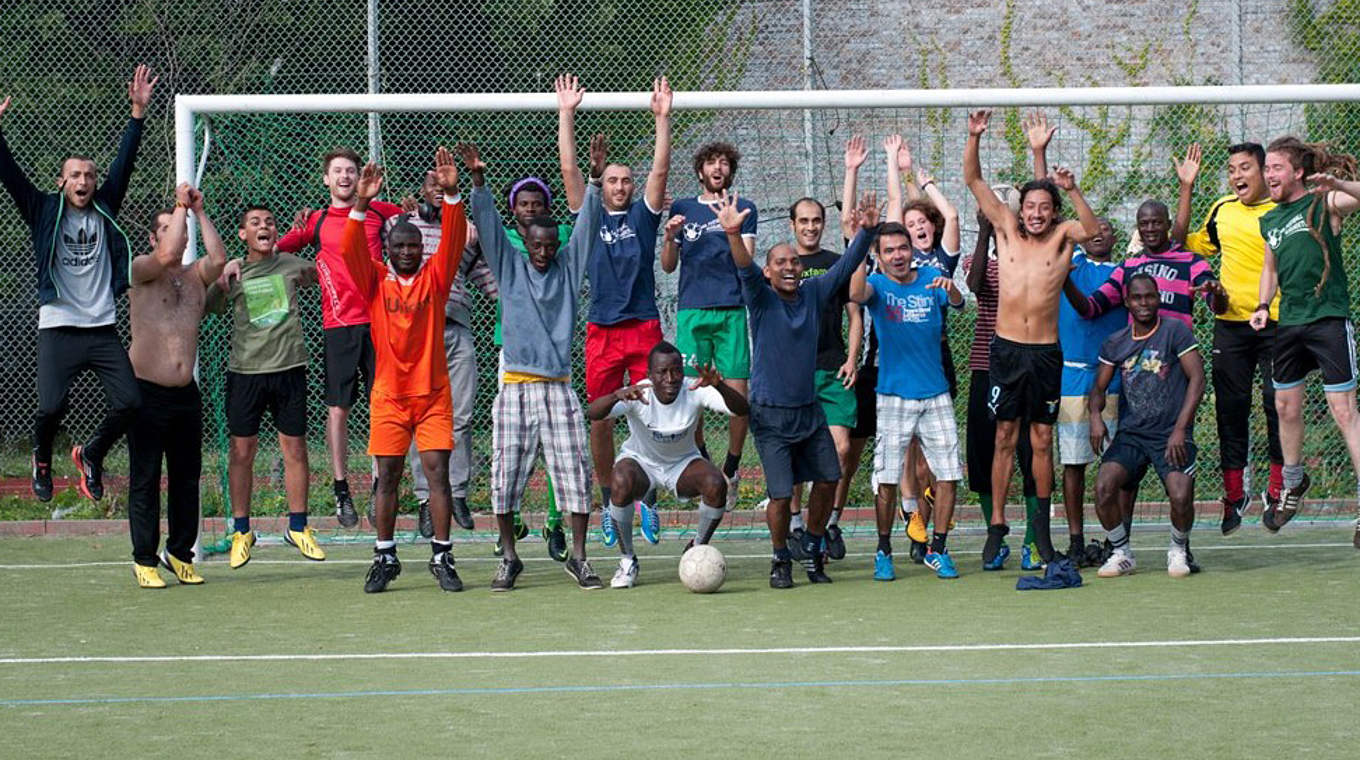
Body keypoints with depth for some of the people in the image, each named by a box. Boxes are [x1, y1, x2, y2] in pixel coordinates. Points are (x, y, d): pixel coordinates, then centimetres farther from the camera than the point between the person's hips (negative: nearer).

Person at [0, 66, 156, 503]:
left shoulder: (104, 210, 11)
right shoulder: (44, 212, 5)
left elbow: (125, 161, 7)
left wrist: (138, 112, -1)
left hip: (103, 328, 3)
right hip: (58, 328, -3)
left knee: (128, 403, -9)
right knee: (51, 407, -16)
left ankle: (92, 454, 20)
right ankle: (42, 458, 17)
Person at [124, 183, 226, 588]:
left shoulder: (195, 276, 11)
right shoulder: (141, 271, -2)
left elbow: (219, 258, -9)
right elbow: (166, 255, -21)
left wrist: (199, 212, -4)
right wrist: (180, 205, -11)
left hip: (185, 393, 5)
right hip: (147, 392, -5)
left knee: (187, 478, 7)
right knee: (145, 480, -2)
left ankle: (180, 554, 17)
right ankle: (144, 560, 1)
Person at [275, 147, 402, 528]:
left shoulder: (376, 211, 12)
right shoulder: (315, 221, 8)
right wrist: (297, 229, -13)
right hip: (339, 323, -1)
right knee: (338, 407, -3)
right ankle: (341, 491, 1)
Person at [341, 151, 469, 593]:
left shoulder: (434, 278, 5)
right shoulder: (376, 281, 4)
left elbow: (453, 240, -7)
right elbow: (351, 251, -10)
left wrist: (451, 195, -21)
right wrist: (361, 205, -24)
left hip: (433, 394, 0)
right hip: (389, 395, 0)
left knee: (437, 472, -4)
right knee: (387, 477, 3)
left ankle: (442, 558, 2)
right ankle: (384, 559, 12)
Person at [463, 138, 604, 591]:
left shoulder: (568, 269, 11)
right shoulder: (510, 268, 9)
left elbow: (586, 227, 3)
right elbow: (488, 227, 0)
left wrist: (595, 179, -9)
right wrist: (477, 182, -13)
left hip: (557, 388, 1)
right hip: (515, 388, -1)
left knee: (575, 472, -4)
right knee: (506, 476, -1)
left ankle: (578, 557, 5)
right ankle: (509, 558, 10)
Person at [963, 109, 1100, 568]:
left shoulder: (1062, 236, 2)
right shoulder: (1006, 229, 6)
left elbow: (1094, 231, -19)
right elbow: (973, 180, 3)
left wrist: (1073, 191, -31)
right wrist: (974, 138, -9)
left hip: (1046, 352, -1)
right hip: (1007, 347, 1)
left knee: (1042, 439, 6)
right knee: (1004, 438, 3)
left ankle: (1042, 525, 17)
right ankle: (997, 525, 6)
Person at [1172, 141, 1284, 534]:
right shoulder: (1222, 210, 10)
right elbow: (1186, 244, 19)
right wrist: (1186, 188, 14)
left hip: (1275, 322, -3)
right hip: (1230, 322, 3)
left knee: (1277, 402, -3)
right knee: (1230, 406, 3)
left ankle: (1277, 487, 9)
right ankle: (1234, 494, 11)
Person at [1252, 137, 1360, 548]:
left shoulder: (1324, 203, -5)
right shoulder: (1269, 220, 14)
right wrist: (1262, 306, 11)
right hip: (1288, 324, 7)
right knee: (1286, 407, 15)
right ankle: (1293, 486, 37)